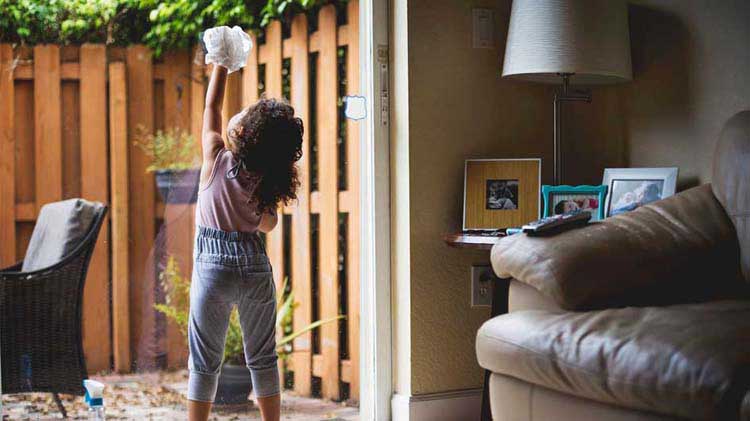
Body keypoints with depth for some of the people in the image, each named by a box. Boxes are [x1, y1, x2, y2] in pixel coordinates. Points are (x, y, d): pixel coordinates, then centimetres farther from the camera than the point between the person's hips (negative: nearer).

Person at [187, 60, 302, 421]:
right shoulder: (268, 178, -3)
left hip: (214, 267, -3)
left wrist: (221, 63, 12)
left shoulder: (217, 160, -10)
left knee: (205, 362, 5)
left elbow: (212, 105, 3)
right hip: (256, 268, 3)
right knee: (262, 357, 13)